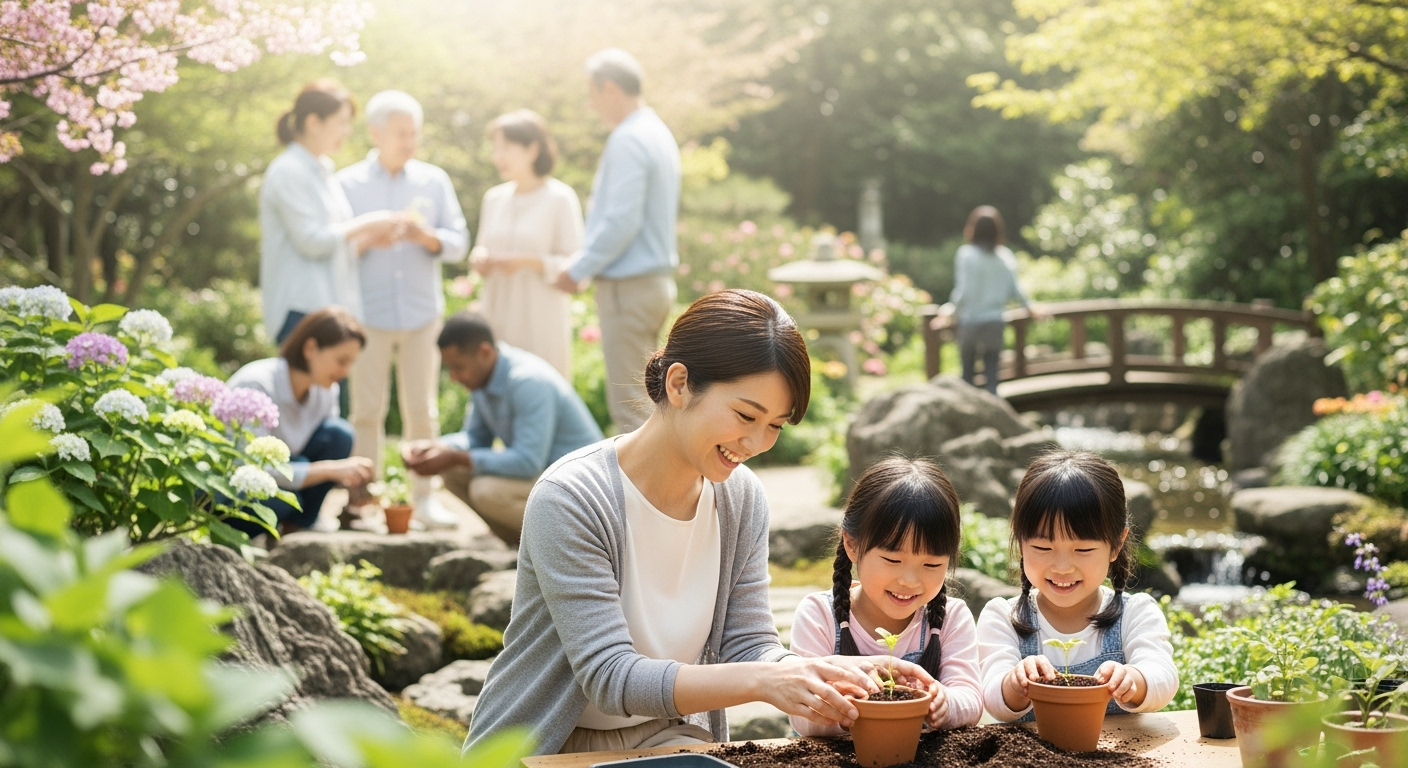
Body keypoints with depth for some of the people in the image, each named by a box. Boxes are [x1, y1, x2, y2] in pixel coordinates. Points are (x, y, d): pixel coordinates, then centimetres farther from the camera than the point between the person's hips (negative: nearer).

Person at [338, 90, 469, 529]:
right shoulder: (347, 184, 4)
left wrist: (427, 236, -13)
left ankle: (425, 497, 9)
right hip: (367, 314, -2)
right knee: (366, 410, -1)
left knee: (422, 410, 2)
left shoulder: (434, 181, 9)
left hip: (422, 313, 2)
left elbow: (459, 243, 7)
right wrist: (367, 239, -18)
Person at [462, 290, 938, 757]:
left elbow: (747, 647, -3)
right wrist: (760, 681, -36)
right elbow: (611, 678, -26)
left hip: (668, 734, 4)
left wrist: (837, 672, -22)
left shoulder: (742, 499, -2)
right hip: (547, 750, -4)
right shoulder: (570, 501, -22)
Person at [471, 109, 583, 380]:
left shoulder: (561, 198, -3)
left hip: (541, 323, -5)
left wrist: (530, 262, -19)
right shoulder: (494, 198, 12)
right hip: (498, 317, 5)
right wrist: (478, 258, -1)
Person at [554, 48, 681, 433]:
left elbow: (621, 223, -23)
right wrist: (586, 260, 16)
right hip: (657, 279, 10)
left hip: (629, 287, -10)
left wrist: (579, 269, -10)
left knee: (629, 406, -5)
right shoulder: (659, 133, 13)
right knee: (642, 398, 17)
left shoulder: (628, 141, -17)